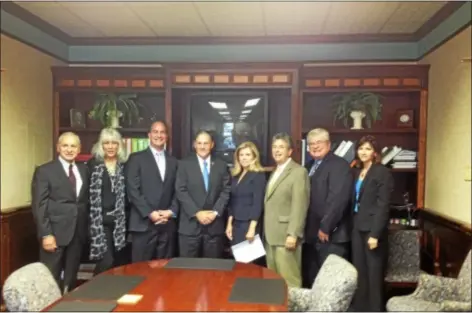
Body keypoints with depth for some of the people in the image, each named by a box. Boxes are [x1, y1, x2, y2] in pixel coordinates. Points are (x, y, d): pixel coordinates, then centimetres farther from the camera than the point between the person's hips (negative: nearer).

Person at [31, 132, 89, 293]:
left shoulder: (84, 170, 11)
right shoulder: (44, 171, -3)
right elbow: (39, 205, -8)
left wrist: (86, 228, 7)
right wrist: (46, 234, -14)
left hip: (78, 233, 4)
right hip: (55, 233, -4)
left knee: (71, 278, 12)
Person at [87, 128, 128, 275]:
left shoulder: (123, 165, 7)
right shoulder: (93, 164, -1)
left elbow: (125, 193, 9)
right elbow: (88, 192, -1)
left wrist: (125, 215, 3)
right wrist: (90, 217, -4)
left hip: (118, 220, 3)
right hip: (100, 219, -3)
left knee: (115, 261, 9)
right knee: (107, 260, -9)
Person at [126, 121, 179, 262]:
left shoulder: (173, 161, 15)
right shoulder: (136, 158, 2)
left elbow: (177, 191, 11)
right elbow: (132, 190, -6)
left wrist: (171, 211, -5)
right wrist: (150, 213, -13)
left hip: (168, 224, 4)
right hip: (144, 223, -3)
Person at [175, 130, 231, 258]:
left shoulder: (221, 165, 9)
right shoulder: (185, 164, 3)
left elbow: (226, 191, 4)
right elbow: (181, 191, -5)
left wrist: (215, 212, -9)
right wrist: (197, 213, -13)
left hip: (214, 225, 2)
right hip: (190, 224, -1)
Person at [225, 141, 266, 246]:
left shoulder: (258, 175, -7)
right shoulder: (236, 175, 12)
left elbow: (258, 203, -13)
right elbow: (232, 203, 13)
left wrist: (252, 228, -18)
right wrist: (229, 223, 8)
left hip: (249, 224, -6)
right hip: (236, 224, 6)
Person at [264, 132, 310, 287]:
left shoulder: (299, 171, -8)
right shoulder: (275, 173, 19)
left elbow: (300, 206, -15)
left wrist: (293, 234, -20)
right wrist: (266, 233, 12)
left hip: (286, 236, -8)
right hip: (271, 236, 8)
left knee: (289, 280, -4)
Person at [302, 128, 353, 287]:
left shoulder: (339, 165, -8)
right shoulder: (309, 166, 17)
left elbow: (338, 199, -18)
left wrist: (325, 228, -18)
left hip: (331, 235, -8)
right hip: (311, 234, 8)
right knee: (311, 278, 14)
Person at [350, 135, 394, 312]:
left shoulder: (382, 173, -7)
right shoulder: (357, 172, 13)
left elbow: (383, 206, -13)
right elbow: (354, 203, 10)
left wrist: (375, 234, -18)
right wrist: (352, 226, 3)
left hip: (372, 229, -6)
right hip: (357, 228, 6)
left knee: (374, 273, 1)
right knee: (359, 272, 11)